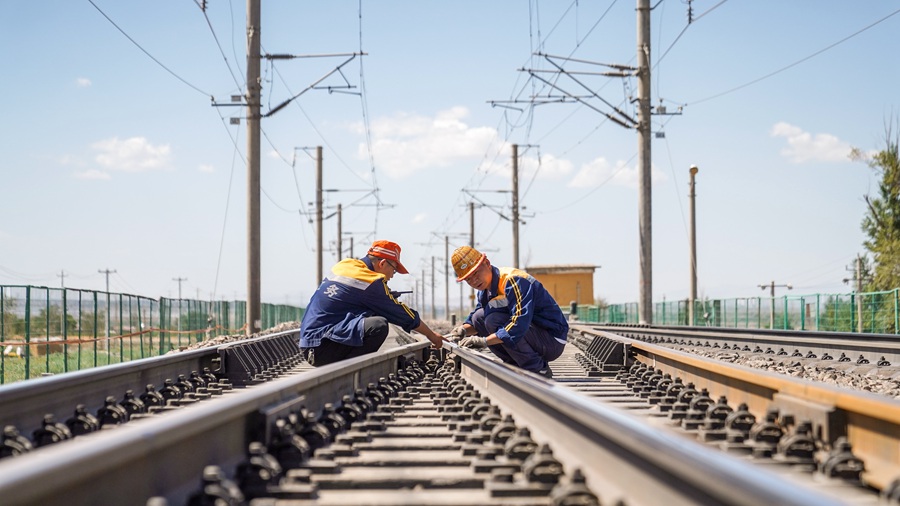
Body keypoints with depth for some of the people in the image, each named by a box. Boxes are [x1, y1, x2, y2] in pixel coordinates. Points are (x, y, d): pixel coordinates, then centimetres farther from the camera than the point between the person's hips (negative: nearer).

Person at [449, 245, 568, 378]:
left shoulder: (514, 281, -23)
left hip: (553, 341, -9)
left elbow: (520, 324, -35)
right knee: (479, 317, 1)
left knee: (493, 319, -26)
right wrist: (464, 330, -10)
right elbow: (475, 321, 15)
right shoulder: (484, 289, 6)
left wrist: (484, 341, -35)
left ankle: (539, 370, -14)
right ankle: (519, 367, 4)